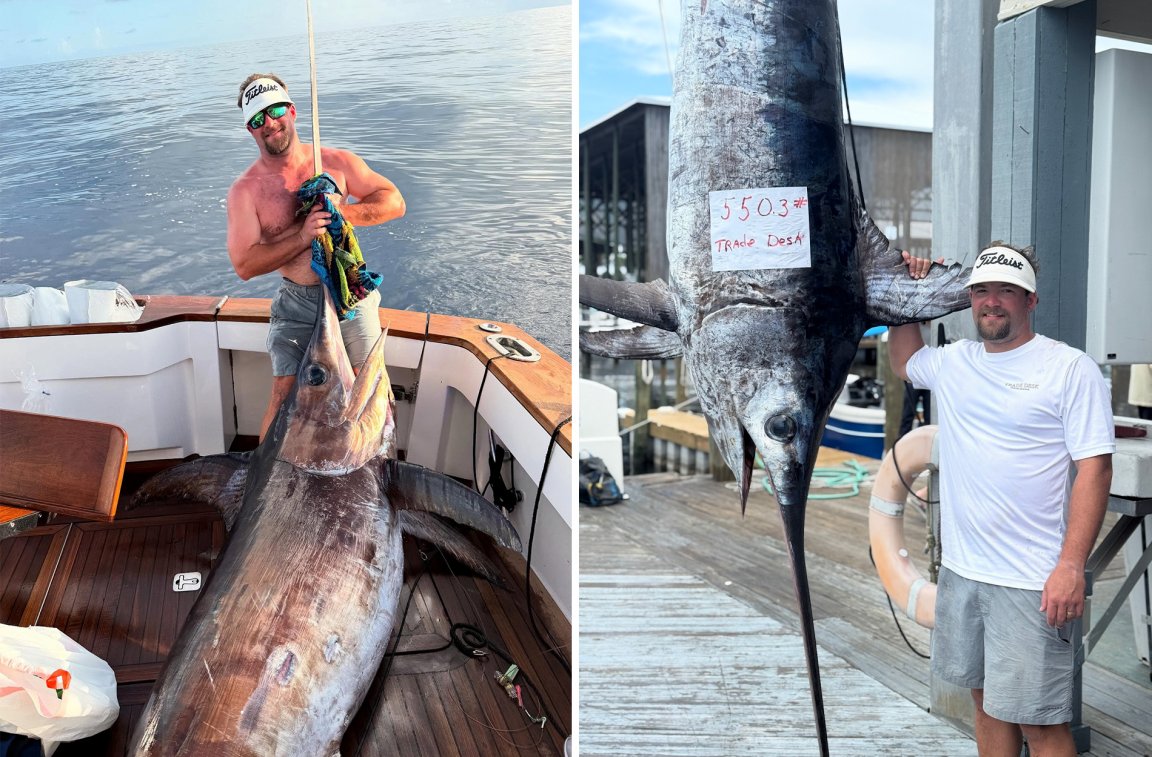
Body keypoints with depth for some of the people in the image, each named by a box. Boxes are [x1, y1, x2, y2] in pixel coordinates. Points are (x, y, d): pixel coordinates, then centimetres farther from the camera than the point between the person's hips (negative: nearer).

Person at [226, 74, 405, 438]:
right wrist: (303, 235, -20)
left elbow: (394, 202, 4)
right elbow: (245, 265, -8)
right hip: (297, 303, -1)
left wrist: (343, 211, -13)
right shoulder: (245, 189, -2)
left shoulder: (337, 161, 2)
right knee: (285, 394, -9)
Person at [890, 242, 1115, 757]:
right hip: (961, 571, 6)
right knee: (987, 702, 18)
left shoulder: (1071, 369, -7)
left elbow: (1095, 467, -11)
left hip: (1033, 582, -5)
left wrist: (1071, 566, -18)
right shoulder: (952, 362, 9)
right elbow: (902, 359, 31)